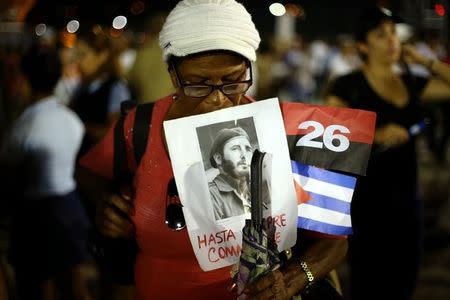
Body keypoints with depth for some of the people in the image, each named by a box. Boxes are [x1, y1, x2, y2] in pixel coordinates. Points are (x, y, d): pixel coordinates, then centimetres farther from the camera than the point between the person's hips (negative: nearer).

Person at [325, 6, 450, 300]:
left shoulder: (411, 83, 10)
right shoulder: (348, 86, -5)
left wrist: (424, 60, 5)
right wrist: (376, 136, -22)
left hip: (407, 198, 5)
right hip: (367, 199, -5)